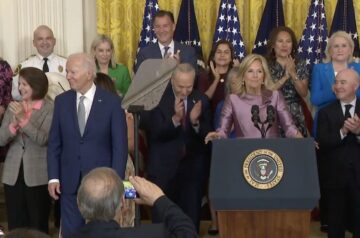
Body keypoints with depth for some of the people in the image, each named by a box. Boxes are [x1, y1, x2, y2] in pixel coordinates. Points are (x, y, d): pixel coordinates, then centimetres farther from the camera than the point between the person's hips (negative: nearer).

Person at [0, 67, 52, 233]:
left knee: (38, 225, 4)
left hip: (38, 176, -4)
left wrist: (24, 119, -21)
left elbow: (43, 139, -17)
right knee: (15, 225, 9)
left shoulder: (50, 109, -6)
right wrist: (13, 124, -15)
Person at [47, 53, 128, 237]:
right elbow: (54, 142, 6)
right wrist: (53, 177, -1)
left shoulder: (112, 102, -7)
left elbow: (120, 145, -6)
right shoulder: (61, 101, 3)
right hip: (69, 182, 3)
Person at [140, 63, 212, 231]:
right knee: (162, 220, 7)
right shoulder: (158, 98, -9)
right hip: (164, 169, -2)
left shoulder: (201, 100, 1)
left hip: (193, 169, 3)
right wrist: (175, 118, -31)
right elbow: (155, 134, -16)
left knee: (191, 220, 10)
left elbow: (207, 135, -2)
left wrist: (195, 122, -22)